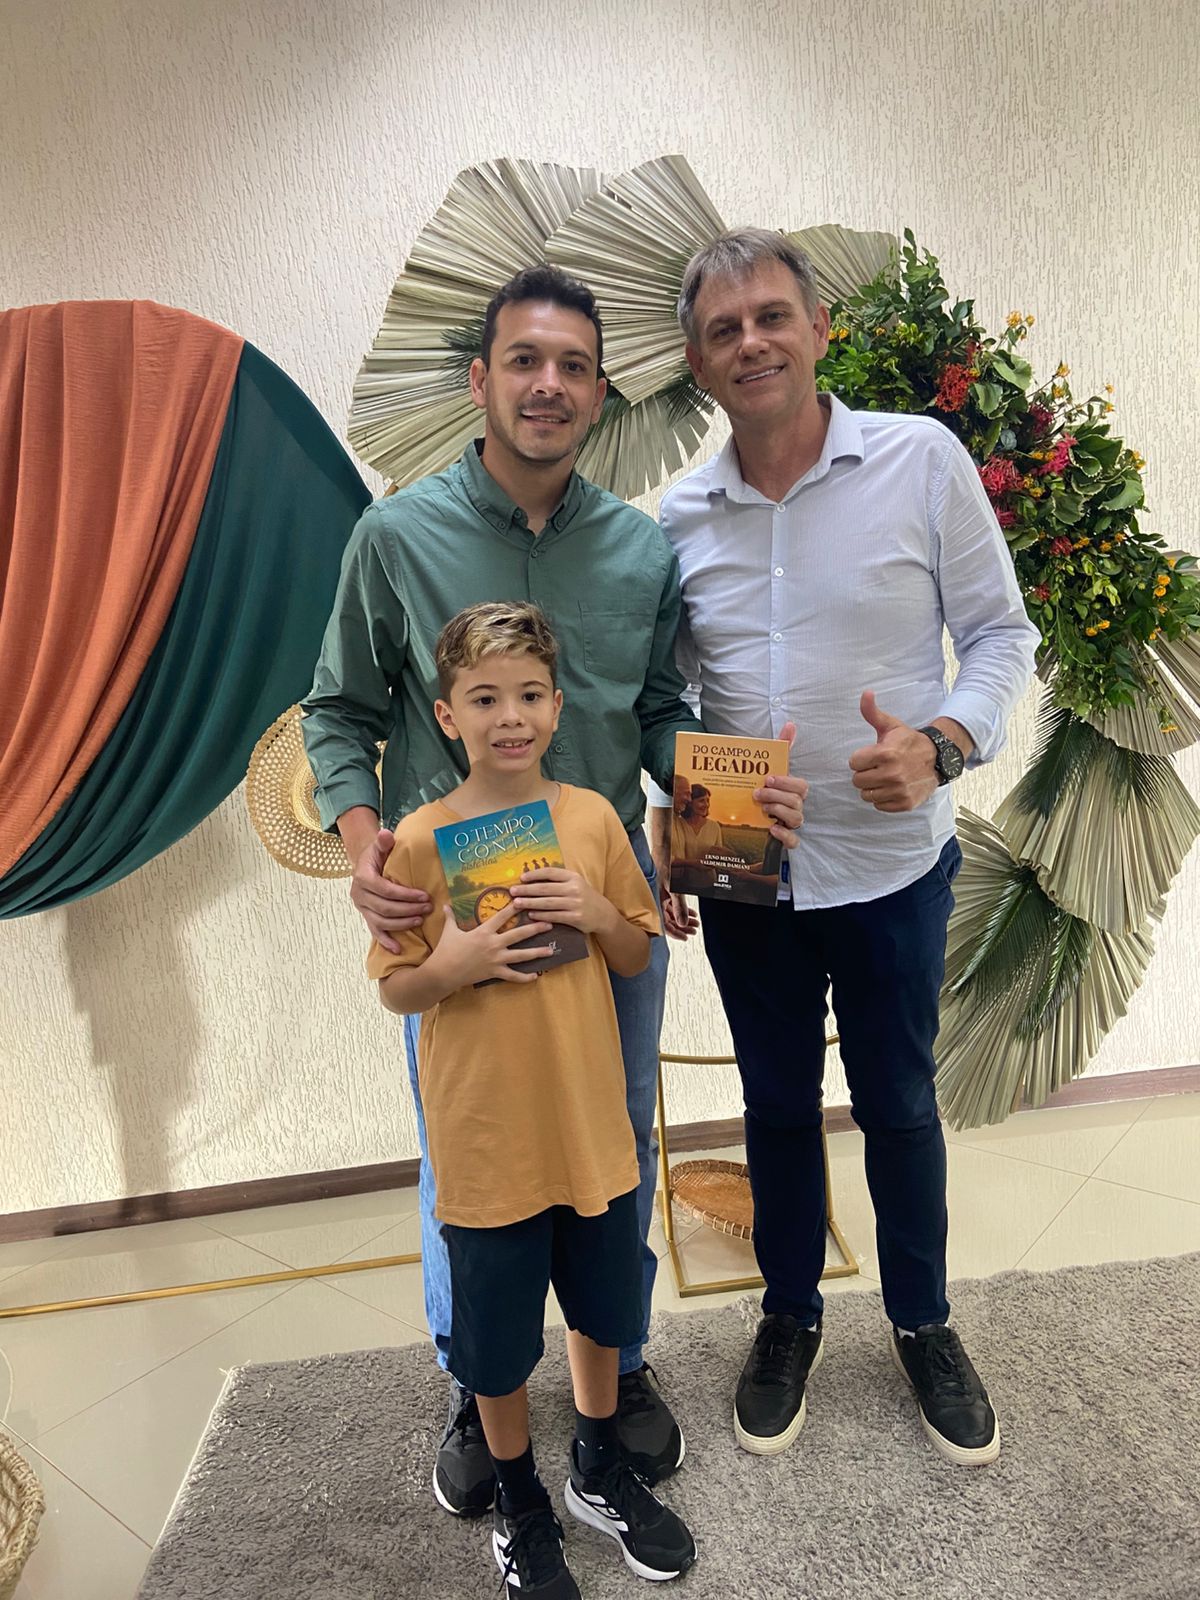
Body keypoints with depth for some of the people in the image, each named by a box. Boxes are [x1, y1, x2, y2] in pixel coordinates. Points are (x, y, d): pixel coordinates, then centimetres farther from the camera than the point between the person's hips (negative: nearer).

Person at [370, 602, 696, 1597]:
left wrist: (596, 914, -17)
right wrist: (455, 965, -25)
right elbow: (395, 990, -5)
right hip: (485, 1139, -2)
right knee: (498, 1342, 15)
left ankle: (602, 1471, 48)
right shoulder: (421, 840, -12)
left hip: (591, 1125, 3)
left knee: (601, 1310, 22)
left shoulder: (593, 818, -5)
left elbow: (639, 957, 3)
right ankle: (520, 1508, 43)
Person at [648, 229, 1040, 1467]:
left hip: (891, 864, -2)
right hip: (743, 873, 2)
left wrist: (944, 743, -22)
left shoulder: (922, 461, -8)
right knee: (778, 1101, 18)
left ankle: (922, 1323, 41)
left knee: (898, 1102, 15)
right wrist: (666, 817, -5)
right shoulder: (679, 518, 0)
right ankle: (789, 1316, 41)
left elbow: (1001, 631, -4)